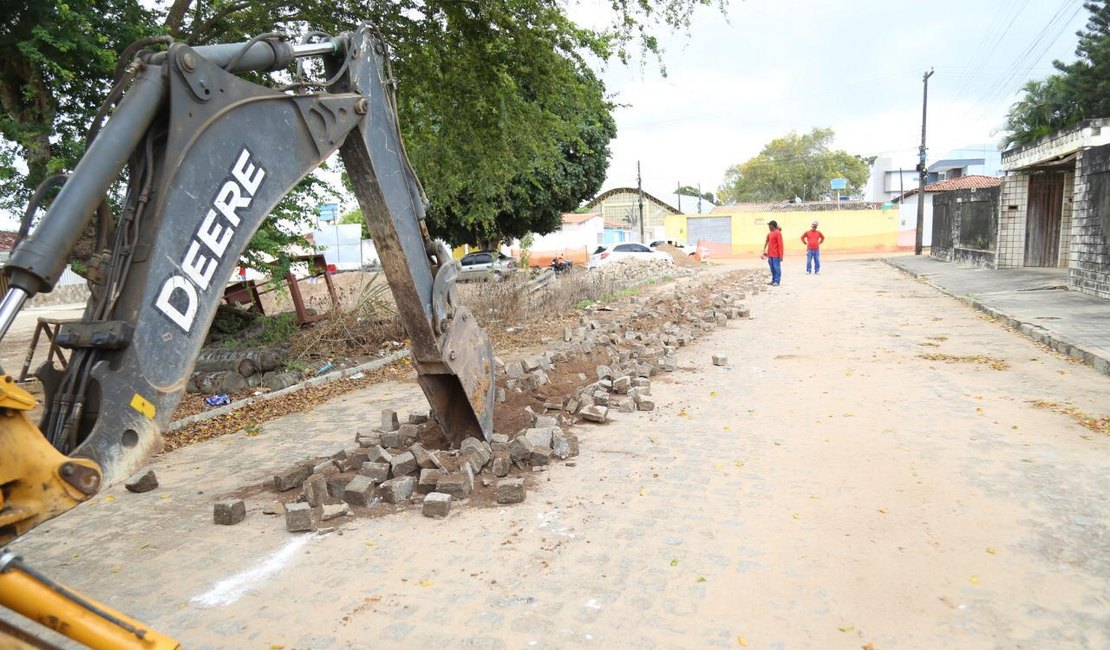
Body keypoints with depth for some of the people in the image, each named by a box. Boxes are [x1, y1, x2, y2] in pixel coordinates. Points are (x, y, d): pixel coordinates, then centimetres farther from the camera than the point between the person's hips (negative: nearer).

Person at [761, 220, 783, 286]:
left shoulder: (778, 233, -10)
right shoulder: (769, 234, 14)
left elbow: (780, 244, -13)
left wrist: (780, 255, -16)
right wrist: (764, 251, 16)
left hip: (776, 255, -8)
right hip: (770, 254, 8)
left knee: (776, 267, -4)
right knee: (772, 268, 11)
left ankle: (777, 281, 0)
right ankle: (773, 280, 18)